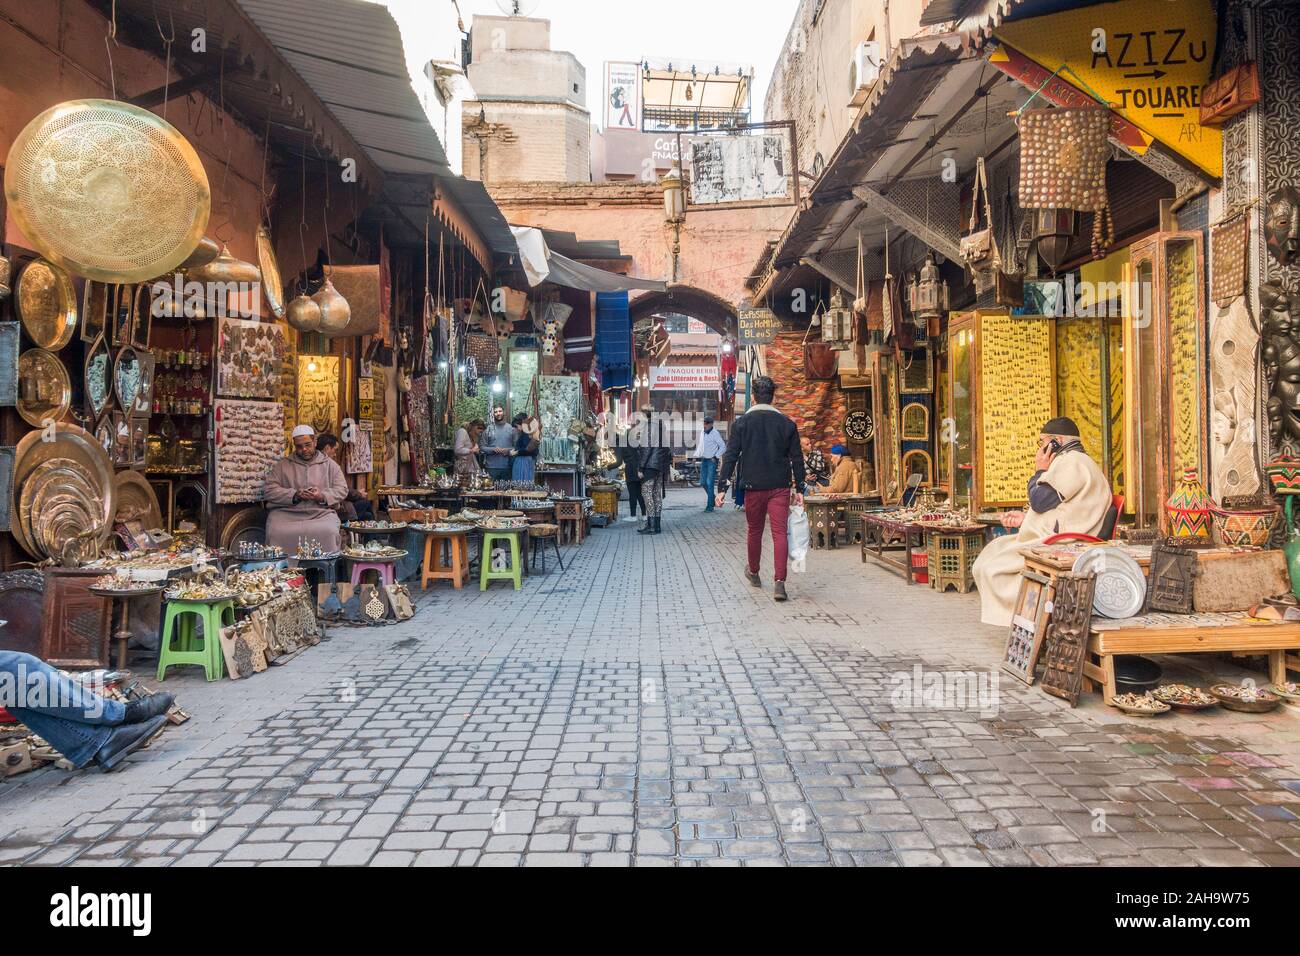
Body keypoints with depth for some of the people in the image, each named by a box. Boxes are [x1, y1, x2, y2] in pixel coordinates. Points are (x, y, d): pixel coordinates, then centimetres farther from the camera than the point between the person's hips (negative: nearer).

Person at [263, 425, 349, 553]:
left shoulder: (329, 465, 17)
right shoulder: (282, 465, 15)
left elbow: (342, 489, 11)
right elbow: (268, 489, 5)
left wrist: (322, 496, -9)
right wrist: (294, 495, -10)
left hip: (321, 513, 0)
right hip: (287, 513, 0)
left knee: (328, 532, -32)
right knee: (278, 533, -31)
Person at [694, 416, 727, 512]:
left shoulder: (715, 434, -11)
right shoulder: (702, 433, 9)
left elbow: (723, 446, -10)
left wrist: (716, 457, -13)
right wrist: (697, 455, 7)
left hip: (712, 461, -7)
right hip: (704, 460, 7)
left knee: (709, 483, -8)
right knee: (703, 483, 8)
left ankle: (710, 505, -3)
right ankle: (713, 497, 29)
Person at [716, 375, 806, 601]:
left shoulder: (742, 423, -2)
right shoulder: (787, 423, 2)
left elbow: (730, 456, -5)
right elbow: (797, 458, 4)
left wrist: (722, 487, -3)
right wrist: (799, 488, 9)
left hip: (753, 486, 0)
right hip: (780, 487, 0)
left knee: (754, 531, 17)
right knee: (780, 532, -3)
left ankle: (753, 573, 35)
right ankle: (779, 582, -13)